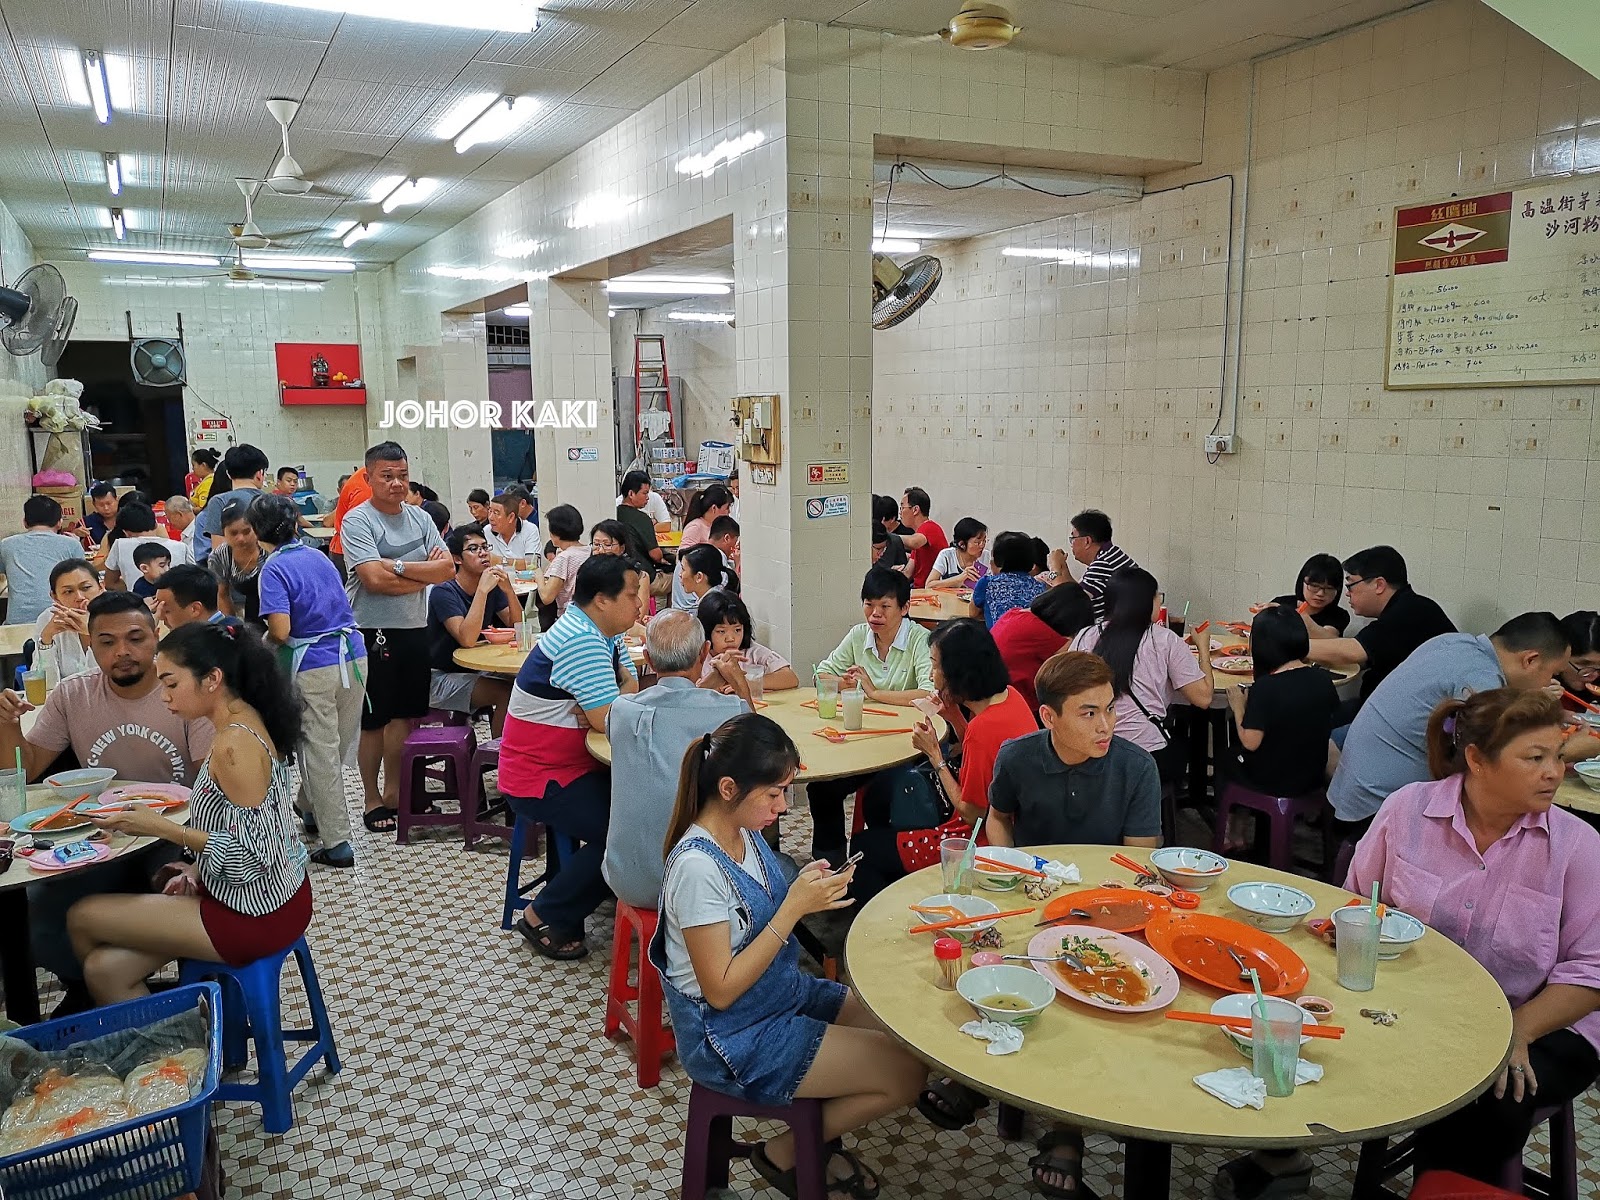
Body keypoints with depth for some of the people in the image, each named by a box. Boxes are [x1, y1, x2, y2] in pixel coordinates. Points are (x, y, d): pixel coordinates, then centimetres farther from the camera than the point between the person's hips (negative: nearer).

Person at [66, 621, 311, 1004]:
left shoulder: (234, 745, -24)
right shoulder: (248, 721, 5)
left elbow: (252, 854, -25)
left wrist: (160, 827, -20)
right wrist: (198, 871, 4)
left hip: (256, 916, -8)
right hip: (273, 895, 8)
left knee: (82, 918, 6)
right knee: (105, 968, 9)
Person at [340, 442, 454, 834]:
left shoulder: (419, 518, 8)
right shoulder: (357, 521, -9)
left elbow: (447, 568, -3)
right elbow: (375, 579, -21)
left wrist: (399, 567, -14)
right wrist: (424, 574, -12)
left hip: (414, 629, 6)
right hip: (373, 631, -5)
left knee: (404, 714, 14)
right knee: (374, 720, 6)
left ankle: (393, 792, 28)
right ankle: (372, 800, 19)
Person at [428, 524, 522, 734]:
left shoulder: (492, 586, 2)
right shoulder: (443, 592, -18)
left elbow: (518, 627, -2)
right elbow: (467, 639, -31)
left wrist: (509, 590, -16)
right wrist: (482, 590, -30)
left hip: (473, 672, 7)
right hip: (441, 678, -7)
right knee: (508, 693, -22)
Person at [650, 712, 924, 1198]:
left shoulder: (746, 833, -2)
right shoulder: (698, 867, -27)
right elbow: (721, 990, -24)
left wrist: (805, 889, -11)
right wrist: (794, 908, -27)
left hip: (784, 992, 9)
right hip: (733, 1037, -8)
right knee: (905, 1073, -10)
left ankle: (821, 1137, 22)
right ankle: (785, 1153, 10)